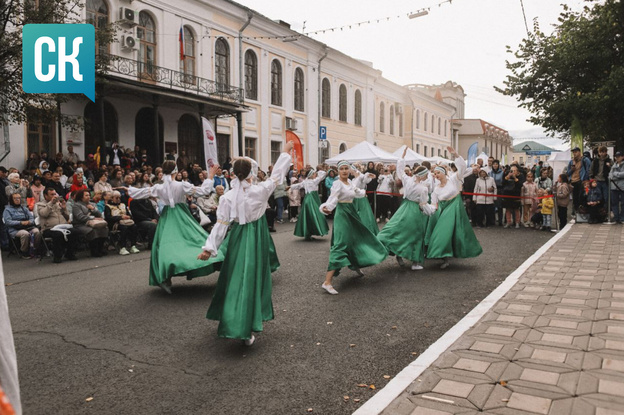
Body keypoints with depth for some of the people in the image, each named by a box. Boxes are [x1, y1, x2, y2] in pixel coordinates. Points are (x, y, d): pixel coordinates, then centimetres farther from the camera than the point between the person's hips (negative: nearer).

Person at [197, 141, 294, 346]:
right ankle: (247, 330, 7)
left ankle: (231, 323, 23)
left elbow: (221, 225, -8)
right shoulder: (259, 191, -11)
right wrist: (286, 152, 11)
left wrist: (209, 247, -5)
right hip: (255, 240, -2)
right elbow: (276, 175, 1)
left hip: (236, 240, 2)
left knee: (234, 279, 14)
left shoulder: (227, 197, -6)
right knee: (252, 281, 4)